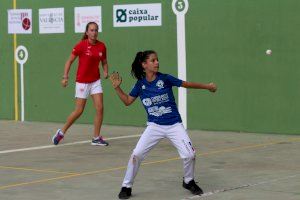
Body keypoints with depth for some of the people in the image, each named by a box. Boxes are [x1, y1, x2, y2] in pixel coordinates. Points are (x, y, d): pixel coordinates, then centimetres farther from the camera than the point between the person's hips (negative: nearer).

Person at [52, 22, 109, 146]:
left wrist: (105, 72, -7)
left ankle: (96, 138, 5)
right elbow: (69, 61, -5)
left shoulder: (102, 46, 0)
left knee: (100, 108, -6)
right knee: (79, 111, 0)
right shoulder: (81, 45, -12)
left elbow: (104, 62, 13)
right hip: (82, 82, -4)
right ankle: (61, 132, 20)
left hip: (96, 81, 4)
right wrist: (65, 77, -12)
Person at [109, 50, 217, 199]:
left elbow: (186, 84, 1)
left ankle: (188, 181, 19)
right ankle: (126, 186, 8)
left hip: (174, 125, -1)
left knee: (189, 155, -11)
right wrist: (117, 87, -4)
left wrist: (207, 86, 3)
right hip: (154, 126, 1)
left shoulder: (165, 78, -8)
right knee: (136, 155, -11)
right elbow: (127, 101, 8)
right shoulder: (140, 84, -2)